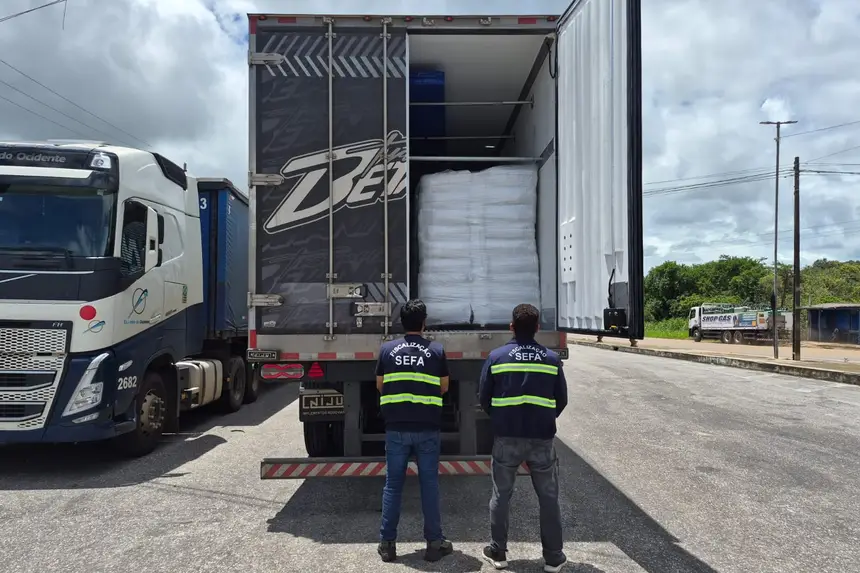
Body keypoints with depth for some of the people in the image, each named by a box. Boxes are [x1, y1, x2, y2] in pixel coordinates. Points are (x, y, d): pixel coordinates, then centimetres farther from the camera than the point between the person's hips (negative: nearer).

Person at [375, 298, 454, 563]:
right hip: (428, 429, -1)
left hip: (396, 428, 1)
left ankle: (387, 543, 15)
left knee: (393, 484, 9)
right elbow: (444, 387, 7)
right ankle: (434, 542, 15)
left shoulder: (387, 350, 0)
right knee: (429, 485, 8)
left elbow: (380, 386, 9)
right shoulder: (437, 350, -2)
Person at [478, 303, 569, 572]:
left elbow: (485, 399, 1)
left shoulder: (496, 356, -5)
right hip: (542, 438, 1)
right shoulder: (552, 359, -1)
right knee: (548, 498, 12)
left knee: (501, 495, 13)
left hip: (506, 437, 0)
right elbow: (561, 400, 5)